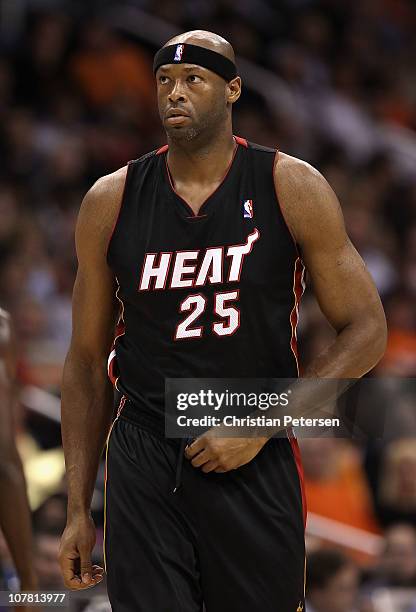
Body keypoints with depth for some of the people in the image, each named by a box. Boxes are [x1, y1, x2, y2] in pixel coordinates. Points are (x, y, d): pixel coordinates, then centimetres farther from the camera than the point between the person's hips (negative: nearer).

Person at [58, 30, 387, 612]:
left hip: (258, 467, -1)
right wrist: (78, 509, 5)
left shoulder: (291, 188, -2)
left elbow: (366, 330, -1)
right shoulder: (111, 202, 3)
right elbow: (88, 361, 9)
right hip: (143, 470, 1)